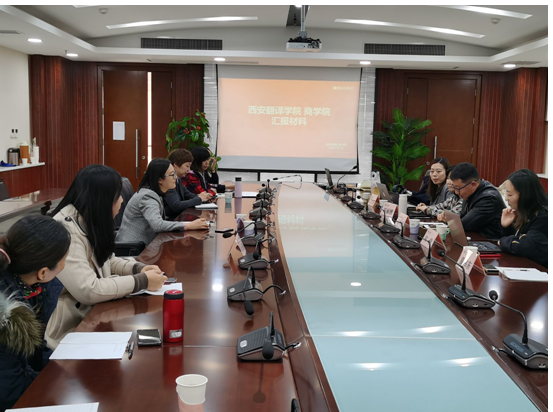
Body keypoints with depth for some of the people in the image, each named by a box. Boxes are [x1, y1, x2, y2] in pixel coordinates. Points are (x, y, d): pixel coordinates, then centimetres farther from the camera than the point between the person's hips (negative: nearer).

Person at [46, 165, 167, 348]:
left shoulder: (88, 222, 5)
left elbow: (104, 262, 17)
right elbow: (88, 291, -29)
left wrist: (138, 268, -1)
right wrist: (141, 281, -21)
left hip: (91, 315, 8)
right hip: (70, 332, -8)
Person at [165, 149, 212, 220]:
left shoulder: (177, 179, 9)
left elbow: (188, 195, 21)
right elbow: (176, 206, -25)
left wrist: (203, 197, 0)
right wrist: (199, 199, -15)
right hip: (169, 219, -8)